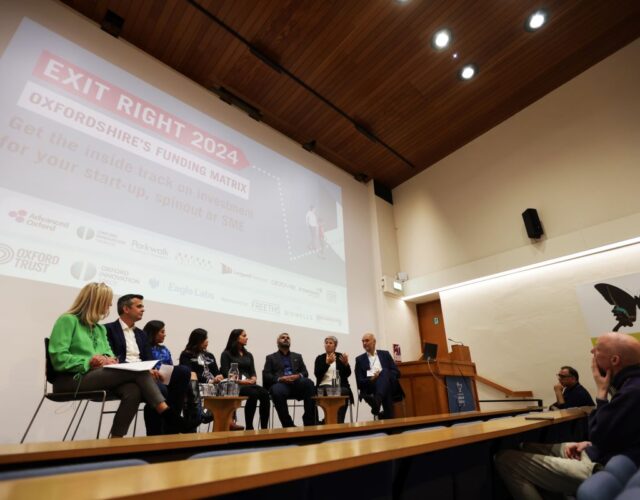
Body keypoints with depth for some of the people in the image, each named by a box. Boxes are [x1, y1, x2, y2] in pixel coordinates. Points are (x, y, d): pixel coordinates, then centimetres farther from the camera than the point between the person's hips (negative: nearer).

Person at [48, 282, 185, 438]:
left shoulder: (100, 329, 22)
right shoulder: (67, 320, 0)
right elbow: (59, 358, -11)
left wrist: (109, 360, -6)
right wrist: (91, 361, -16)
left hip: (96, 376, 6)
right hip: (70, 380, -6)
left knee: (133, 390, -29)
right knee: (138, 371, -27)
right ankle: (166, 412, -24)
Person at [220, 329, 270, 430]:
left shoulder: (248, 355, 22)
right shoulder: (226, 354, 6)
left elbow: (253, 372, 15)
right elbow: (226, 374, -6)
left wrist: (253, 379, -9)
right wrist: (240, 380, -18)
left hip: (249, 384, 5)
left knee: (264, 393, -27)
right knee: (253, 394, -35)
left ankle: (264, 428, -28)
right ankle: (249, 427, -25)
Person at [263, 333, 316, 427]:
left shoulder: (297, 356, 28)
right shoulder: (271, 357, 20)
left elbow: (305, 373, 16)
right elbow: (266, 375, 6)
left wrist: (299, 376, -9)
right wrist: (280, 378, -14)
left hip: (296, 383, 2)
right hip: (280, 384, -2)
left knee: (309, 383, -32)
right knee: (277, 390, -39)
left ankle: (309, 423, -27)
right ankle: (288, 425, -26)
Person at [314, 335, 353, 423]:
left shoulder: (341, 356, 12)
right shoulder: (320, 358, 11)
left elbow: (347, 374, 3)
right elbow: (317, 374, -5)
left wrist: (346, 363, -18)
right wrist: (327, 363, -18)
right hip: (324, 387, -1)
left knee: (344, 392, -32)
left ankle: (339, 422, -21)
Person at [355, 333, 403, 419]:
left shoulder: (385, 354, 17)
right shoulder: (360, 359, 13)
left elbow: (397, 372, 8)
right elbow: (359, 382, 5)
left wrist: (383, 376, -11)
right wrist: (371, 379, -15)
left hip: (389, 386, 1)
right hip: (371, 388, 0)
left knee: (384, 372, -35)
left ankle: (377, 401, -52)